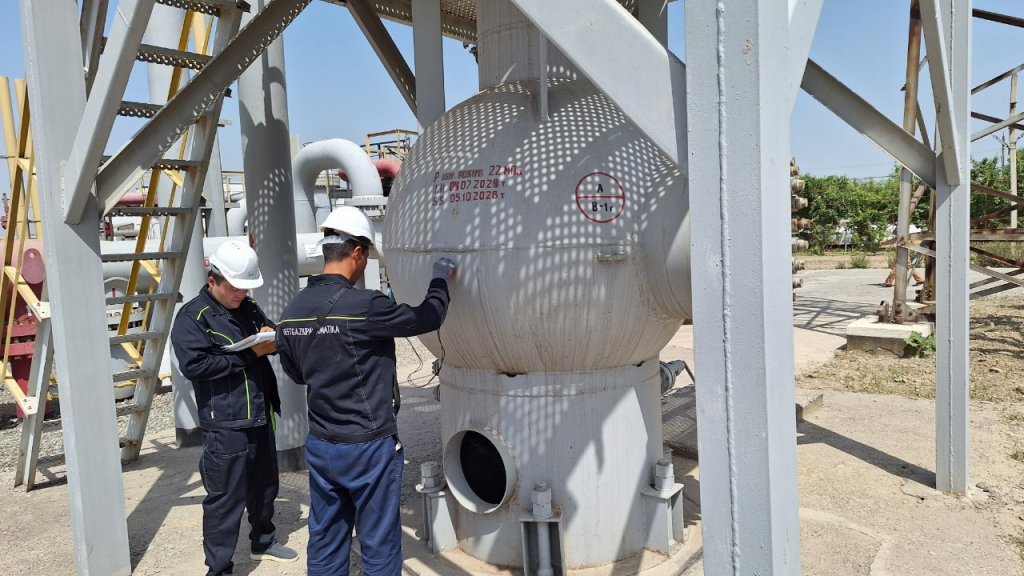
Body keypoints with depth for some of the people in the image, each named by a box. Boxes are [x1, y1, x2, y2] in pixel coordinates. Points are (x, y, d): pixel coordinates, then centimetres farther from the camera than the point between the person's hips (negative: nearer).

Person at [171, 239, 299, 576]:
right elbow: (195, 364, -23)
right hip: (225, 425, -7)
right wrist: (250, 354, -20)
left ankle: (263, 542, 42)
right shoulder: (192, 317, -11)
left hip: (261, 418, 8)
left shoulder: (249, 309, 11)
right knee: (225, 500, 1)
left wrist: (272, 338, -4)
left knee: (265, 486, 21)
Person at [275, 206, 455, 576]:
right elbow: (429, 317, -9)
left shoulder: (292, 312, 1)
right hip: (368, 447, -6)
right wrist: (440, 279, 8)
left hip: (320, 446, 7)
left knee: (324, 545, 17)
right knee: (379, 546, 9)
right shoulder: (364, 306, -21)